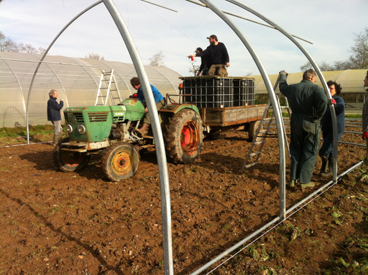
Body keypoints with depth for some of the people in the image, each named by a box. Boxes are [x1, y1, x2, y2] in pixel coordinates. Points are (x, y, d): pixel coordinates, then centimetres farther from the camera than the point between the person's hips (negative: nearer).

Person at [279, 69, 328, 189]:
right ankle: (305, 181, 9)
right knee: (310, 153, 6)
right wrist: (317, 116, -14)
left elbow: (282, 86, 29)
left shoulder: (292, 88, 6)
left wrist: (283, 75, 46)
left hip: (296, 123, 5)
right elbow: (323, 101, -27)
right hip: (311, 124, -5)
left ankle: (293, 179, 18)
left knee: (295, 151, 16)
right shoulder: (315, 88, -8)